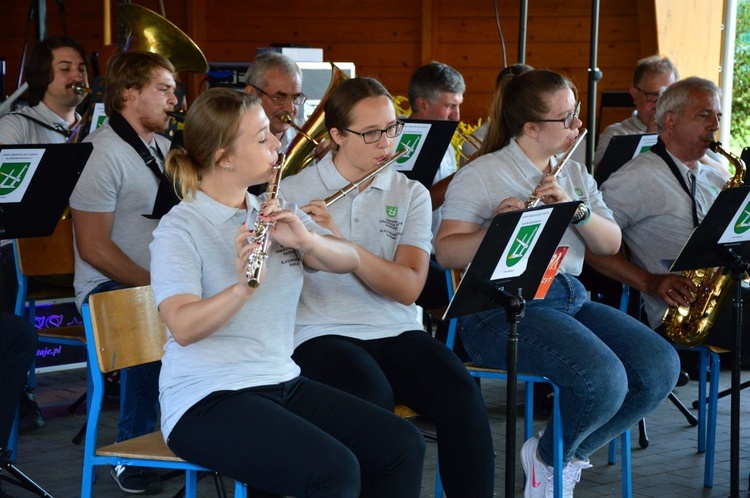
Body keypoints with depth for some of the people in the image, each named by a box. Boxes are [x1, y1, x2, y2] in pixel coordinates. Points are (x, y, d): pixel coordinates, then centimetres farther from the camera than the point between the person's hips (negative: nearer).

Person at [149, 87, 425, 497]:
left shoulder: (273, 212, 11)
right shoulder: (180, 228, -9)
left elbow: (348, 260, 1)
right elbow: (183, 327, -24)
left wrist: (306, 239, -20)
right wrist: (244, 286, -40)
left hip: (283, 383, 7)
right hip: (208, 401, -7)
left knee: (403, 445, -9)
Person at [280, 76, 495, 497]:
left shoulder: (411, 195, 7)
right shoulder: (293, 192, 2)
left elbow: (408, 288, -7)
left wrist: (338, 239, -19)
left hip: (397, 330, 3)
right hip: (322, 334, -3)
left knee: (460, 393, -26)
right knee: (371, 399, -35)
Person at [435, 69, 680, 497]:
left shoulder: (576, 175, 17)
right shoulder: (480, 176, -2)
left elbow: (610, 245, 8)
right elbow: (447, 253, -11)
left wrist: (576, 209, -11)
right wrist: (495, 231, -29)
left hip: (570, 297, 7)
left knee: (661, 367, -15)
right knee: (604, 379, -30)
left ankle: (569, 456, 5)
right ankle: (548, 458, 2)